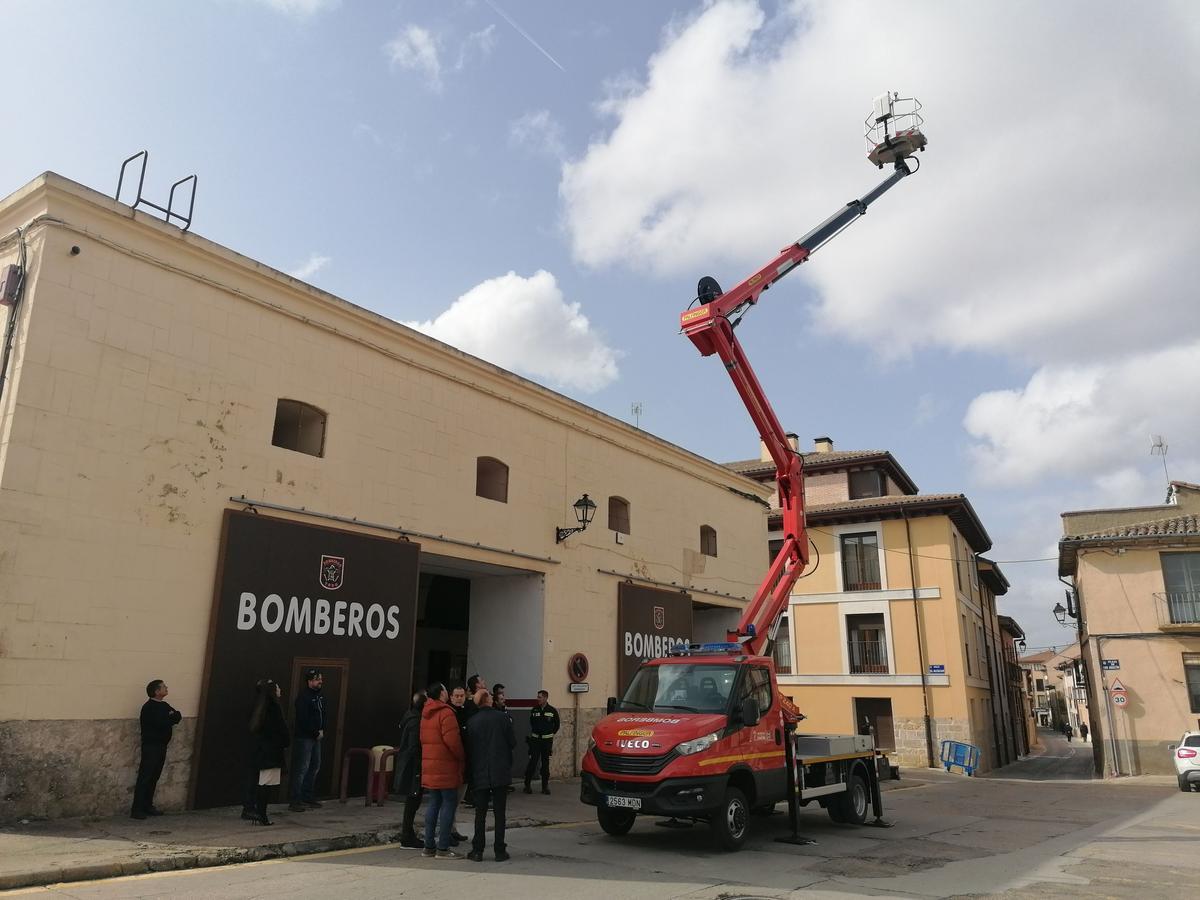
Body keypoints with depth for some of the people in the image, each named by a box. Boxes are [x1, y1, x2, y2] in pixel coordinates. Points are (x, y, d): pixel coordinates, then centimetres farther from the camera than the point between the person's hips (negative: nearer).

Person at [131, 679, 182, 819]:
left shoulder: (164, 706, 15)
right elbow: (162, 723, -23)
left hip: (161, 746, 8)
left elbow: (178, 716, 7)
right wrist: (171, 718, -5)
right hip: (151, 746, -8)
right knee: (144, 777, -7)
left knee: (154, 777, 11)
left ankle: (148, 806, 18)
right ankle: (137, 810, -4)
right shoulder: (149, 708, -12)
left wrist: (170, 717, -12)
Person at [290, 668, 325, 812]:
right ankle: (295, 801, -3)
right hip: (304, 737, -9)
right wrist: (316, 733, -13)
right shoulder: (303, 697, -16)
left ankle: (307, 796, 24)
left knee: (315, 766, 14)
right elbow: (304, 720, -21)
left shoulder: (319, 695, 11)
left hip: (316, 737, 9)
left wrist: (322, 730, 2)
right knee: (301, 769, -8)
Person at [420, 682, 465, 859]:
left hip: (430, 767, 9)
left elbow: (423, 739, 17)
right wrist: (462, 757, -7)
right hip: (446, 767, -9)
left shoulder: (425, 714, 14)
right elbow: (452, 740, -20)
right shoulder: (446, 713, -14)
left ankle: (429, 846, 16)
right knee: (449, 804, -3)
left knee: (434, 804, 14)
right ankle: (443, 848, -3)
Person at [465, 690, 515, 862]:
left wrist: (470, 773, 13)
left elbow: (468, 747, 0)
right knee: (499, 812, 6)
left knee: (480, 813, 10)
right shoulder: (502, 717, -8)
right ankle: (499, 851, 8)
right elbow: (512, 742, -4)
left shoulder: (471, 722, -4)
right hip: (500, 773, -1)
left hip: (479, 775, 1)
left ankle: (477, 851, 10)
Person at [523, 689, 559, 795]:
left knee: (546, 763, 5)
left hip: (547, 740, 0)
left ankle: (545, 786, 13)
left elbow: (556, 725, 9)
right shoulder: (534, 710, 2)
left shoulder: (552, 711, -2)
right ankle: (527, 785, 2)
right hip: (535, 739, 0)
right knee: (532, 762, -5)